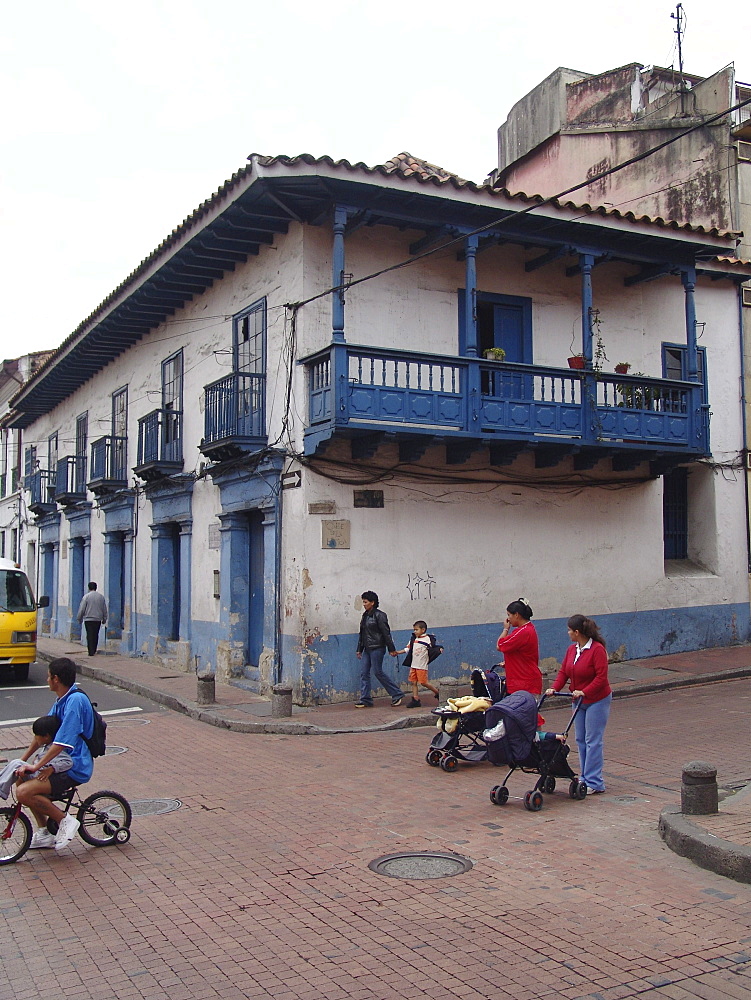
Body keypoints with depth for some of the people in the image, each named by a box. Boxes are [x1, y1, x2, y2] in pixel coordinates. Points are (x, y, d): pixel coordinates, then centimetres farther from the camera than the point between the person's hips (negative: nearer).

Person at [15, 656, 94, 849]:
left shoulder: (75, 700, -22)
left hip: (74, 768, -11)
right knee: (22, 778, 22)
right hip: (62, 761, 11)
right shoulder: (62, 699, 9)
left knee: (24, 793, -21)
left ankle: (65, 820, -4)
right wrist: (23, 760, 13)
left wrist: (36, 766, -25)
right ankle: (45, 833, 25)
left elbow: (63, 742, -27)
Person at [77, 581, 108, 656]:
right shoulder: (101, 597, 5)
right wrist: (104, 619, 22)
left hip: (88, 619, -3)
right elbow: (104, 609, 12)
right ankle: (94, 651, 19)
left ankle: (91, 652, -5)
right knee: (96, 635, 13)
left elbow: (82, 609, -5)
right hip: (98, 619, 3)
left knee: (90, 636, -2)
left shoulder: (86, 596, -7)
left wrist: (79, 618, 7)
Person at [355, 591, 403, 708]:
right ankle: (365, 700, 9)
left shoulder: (379, 615, -12)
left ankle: (397, 694, 7)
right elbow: (362, 634, 19)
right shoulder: (365, 615, 13)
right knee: (364, 673, 4)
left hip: (377, 649, -8)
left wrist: (392, 649, -13)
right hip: (367, 649, 8)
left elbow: (386, 633, -13)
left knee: (378, 672, -6)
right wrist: (359, 649, 19)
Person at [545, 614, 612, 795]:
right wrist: (554, 688, -9)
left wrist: (584, 692, -29)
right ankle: (586, 779, 17)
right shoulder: (571, 650, 6)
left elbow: (601, 677, -22)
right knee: (581, 740, 10)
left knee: (593, 741, -7)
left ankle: (594, 783, -3)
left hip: (597, 700, -8)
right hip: (579, 701, 8)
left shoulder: (597, 649, -18)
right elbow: (563, 672, 7)